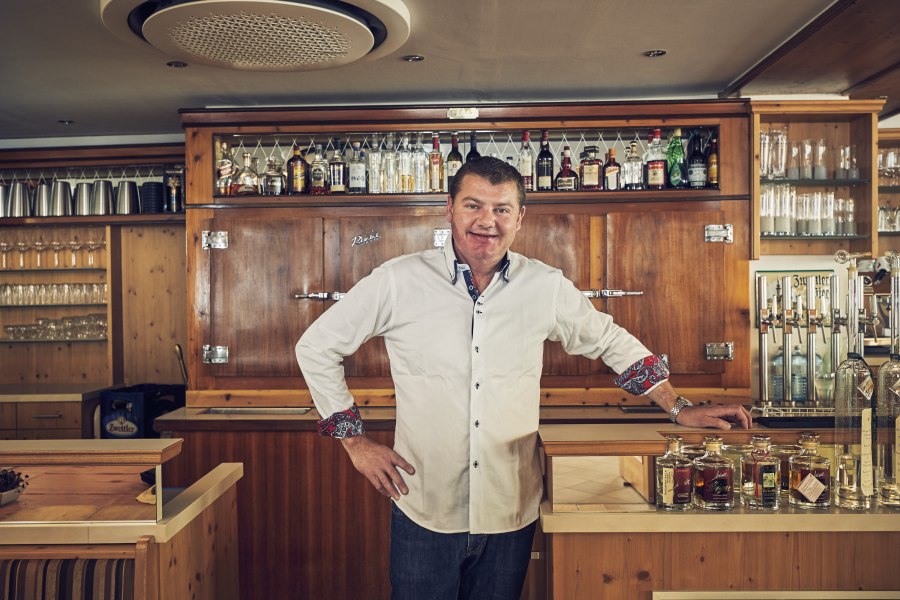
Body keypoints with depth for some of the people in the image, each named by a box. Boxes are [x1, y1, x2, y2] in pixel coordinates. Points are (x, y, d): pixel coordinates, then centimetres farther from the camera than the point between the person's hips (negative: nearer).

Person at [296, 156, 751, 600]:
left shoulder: (546, 287, -2)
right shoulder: (398, 282, -8)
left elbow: (614, 344, 13)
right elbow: (316, 347, 1)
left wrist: (680, 409, 9)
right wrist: (355, 441, -3)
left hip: (512, 515, 2)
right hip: (425, 515, -2)